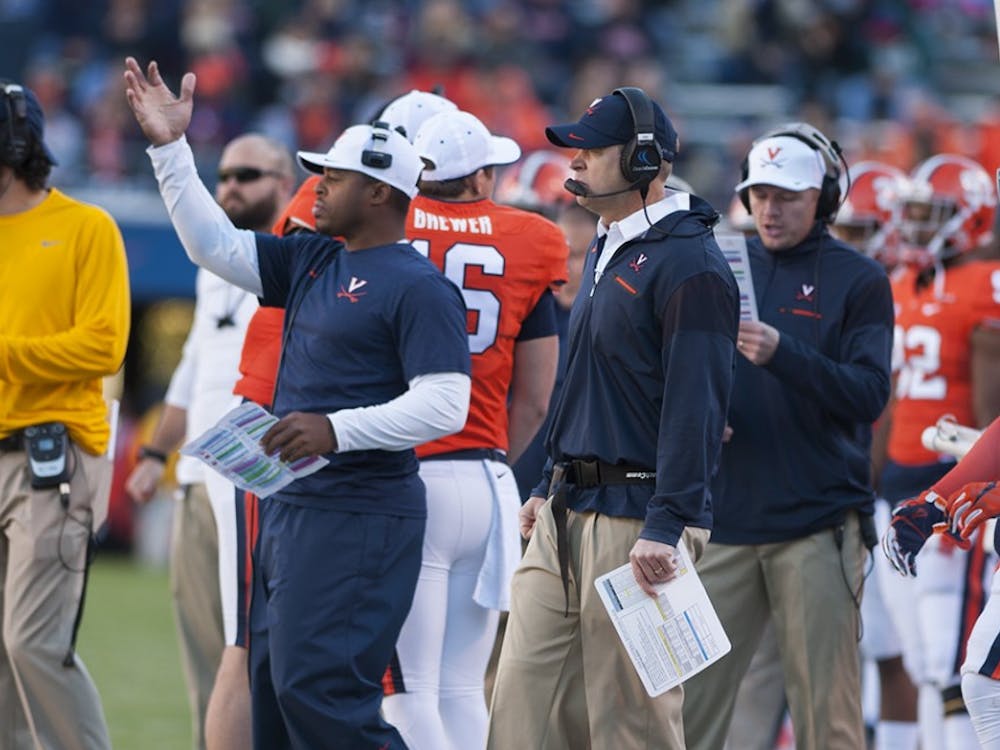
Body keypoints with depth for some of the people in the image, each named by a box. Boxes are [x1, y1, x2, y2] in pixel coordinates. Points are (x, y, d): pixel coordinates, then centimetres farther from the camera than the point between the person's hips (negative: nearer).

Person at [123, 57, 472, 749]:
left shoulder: (418, 286, -13)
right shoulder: (311, 261, 14)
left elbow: (445, 405, -20)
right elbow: (214, 244, 19)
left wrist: (338, 430, -28)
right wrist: (169, 147, 13)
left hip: (360, 516, -10)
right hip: (289, 507, 10)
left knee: (317, 689, -16)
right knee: (274, 686, 11)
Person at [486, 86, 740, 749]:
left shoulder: (690, 264, -13)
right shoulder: (607, 249, 18)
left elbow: (695, 407, -19)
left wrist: (666, 527, -25)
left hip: (635, 516, -9)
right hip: (568, 515, 10)